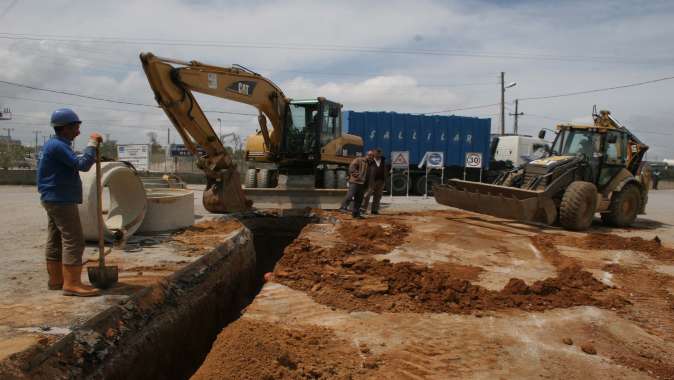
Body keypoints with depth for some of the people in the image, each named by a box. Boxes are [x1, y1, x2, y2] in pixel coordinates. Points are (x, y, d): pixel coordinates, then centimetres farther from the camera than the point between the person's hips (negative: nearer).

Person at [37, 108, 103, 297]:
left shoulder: (56, 145, 16)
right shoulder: (57, 146, -16)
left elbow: (75, 164, 22)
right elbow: (82, 165, -21)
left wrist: (93, 156, 9)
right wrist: (92, 142, -13)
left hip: (55, 200, 11)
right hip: (62, 201, -11)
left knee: (55, 241, 12)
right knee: (74, 241, -11)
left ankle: (56, 279, 19)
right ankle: (72, 284, -12)